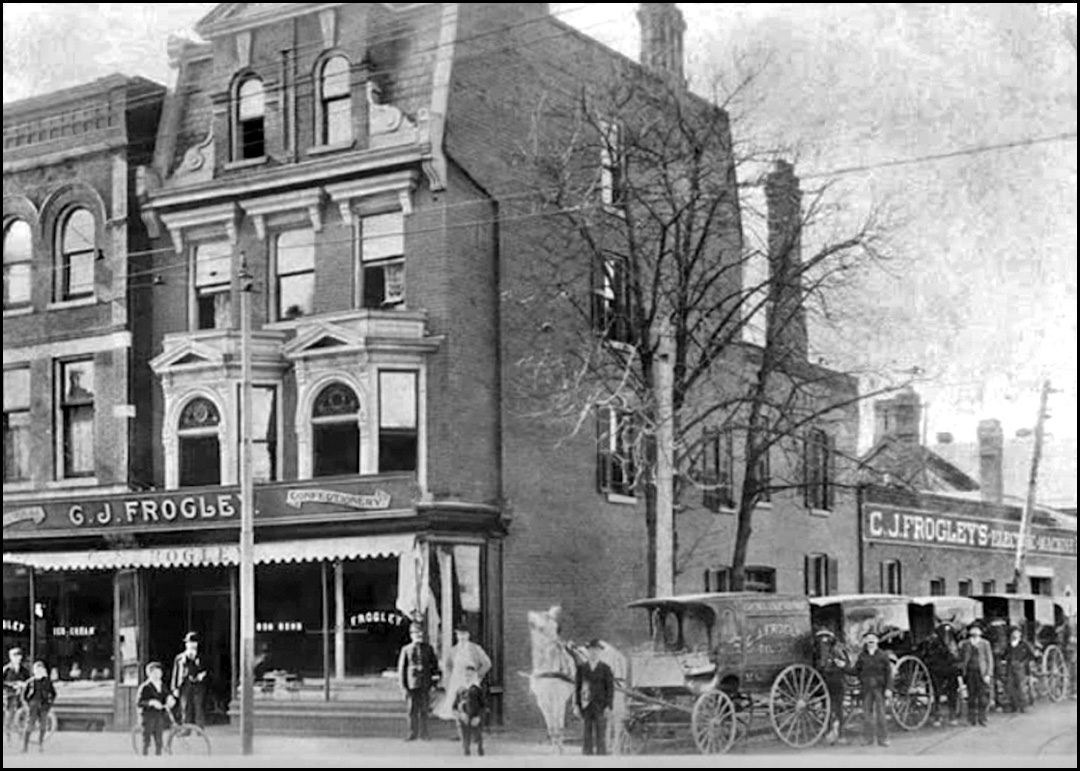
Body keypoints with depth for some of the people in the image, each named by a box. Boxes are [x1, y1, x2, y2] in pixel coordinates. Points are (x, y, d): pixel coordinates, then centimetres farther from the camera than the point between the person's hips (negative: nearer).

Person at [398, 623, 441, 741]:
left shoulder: (428, 648, 8)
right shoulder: (406, 650, 4)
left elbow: (434, 664, 13)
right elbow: (401, 668, 5)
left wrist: (434, 681, 6)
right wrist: (403, 686, -1)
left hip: (425, 684, 1)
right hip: (412, 684, -1)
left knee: (424, 709, 3)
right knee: (412, 710, 1)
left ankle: (423, 732, 12)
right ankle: (413, 733, 8)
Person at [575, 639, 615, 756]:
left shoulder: (606, 669, 1)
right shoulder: (581, 668, 8)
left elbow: (610, 688, 0)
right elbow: (577, 687, 9)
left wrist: (609, 707, -8)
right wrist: (577, 705, 2)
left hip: (601, 706, -2)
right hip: (586, 706, 2)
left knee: (601, 735, -5)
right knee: (587, 735, 0)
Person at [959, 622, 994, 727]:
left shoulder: (985, 644, 7)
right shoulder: (965, 644, 10)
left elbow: (990, 660, 5)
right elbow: (962, 660, 11)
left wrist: (988, 674, -4)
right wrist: (962, 673, 2)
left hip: (982, 674, -1)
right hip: (970, 673, 1)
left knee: (983, 697, -8)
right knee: (971, 696, 0)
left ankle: (982, 718, -2)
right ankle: (972, 719, 6)